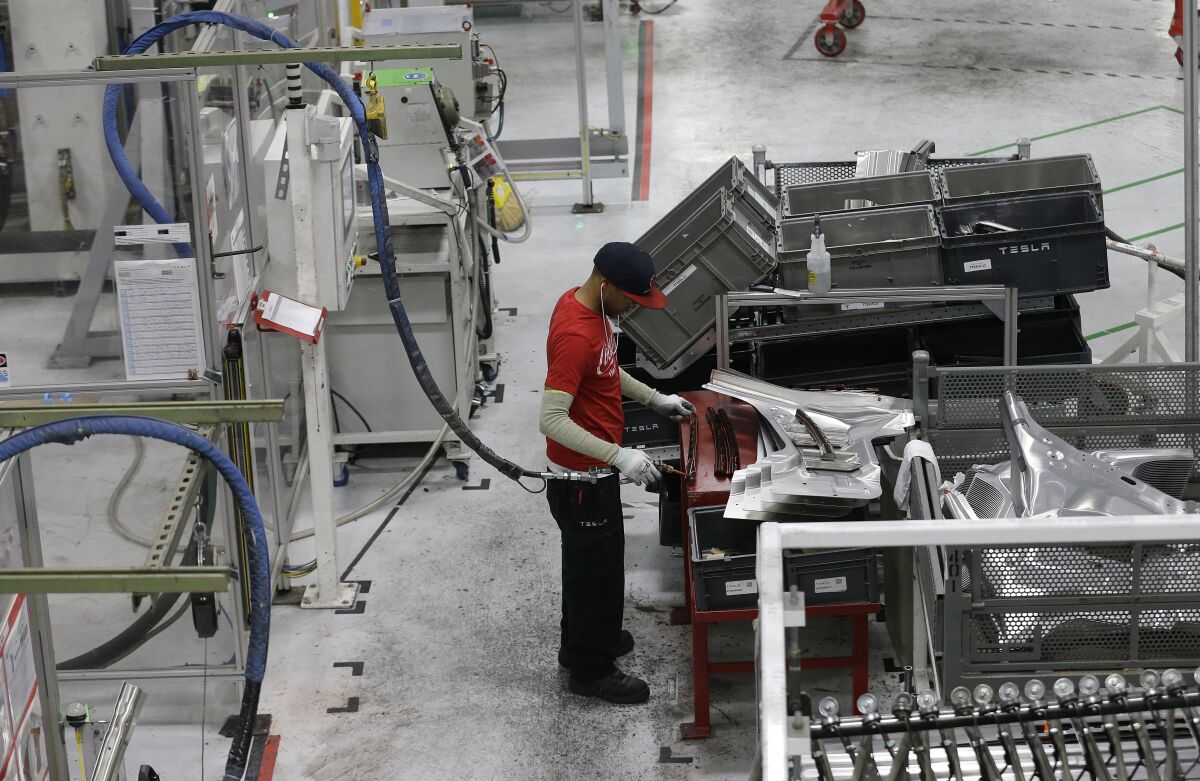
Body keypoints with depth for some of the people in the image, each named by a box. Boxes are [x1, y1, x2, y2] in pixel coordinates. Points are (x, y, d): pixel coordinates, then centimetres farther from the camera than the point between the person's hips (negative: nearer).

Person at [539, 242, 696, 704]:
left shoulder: (586, 305, -1)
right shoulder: (576, 335, -31)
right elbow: (551, 420, -33)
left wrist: (652, 398, 12)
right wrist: (619, 456, -35)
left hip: (593, 468, 9)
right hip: (584, 478, -9)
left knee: (588, 561, 25)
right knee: (597, 567, 7)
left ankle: (583, 641, 44)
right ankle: (591, 671, 23)